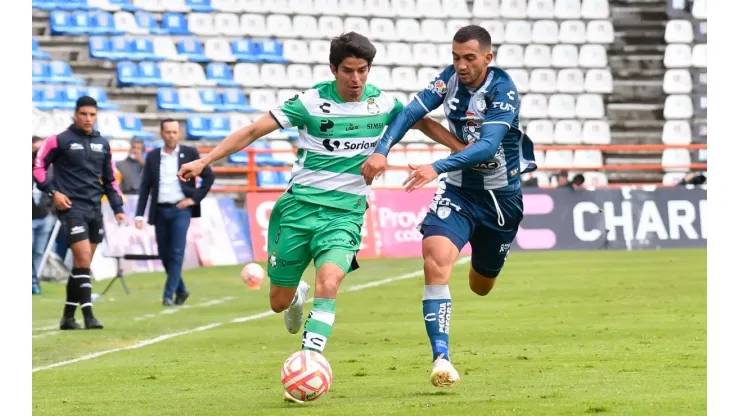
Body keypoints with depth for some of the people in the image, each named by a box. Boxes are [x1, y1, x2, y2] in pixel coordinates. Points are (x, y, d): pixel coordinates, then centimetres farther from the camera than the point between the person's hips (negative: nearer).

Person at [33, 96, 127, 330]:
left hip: (95, 210, 6)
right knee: (83, 260, -16)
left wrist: (117, 208, 12)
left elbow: (110, 179, 19)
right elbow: (38, 166, 0)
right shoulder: (60, 141, -3)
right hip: (71, 207, -6)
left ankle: (68, 316, 16)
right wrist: (52, 192, -10)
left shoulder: (102, 144, 12)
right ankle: (88, 316, -18)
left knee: (82, 265, 8)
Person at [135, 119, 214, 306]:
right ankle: (181, 289, 26)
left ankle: (168, 294, -10)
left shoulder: (190, 153, 3)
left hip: (181, 209, -3)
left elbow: (208, 176, 5)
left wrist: (195, 198, -4)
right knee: (165, 254, 8)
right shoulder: (153, 157, 7)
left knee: (177, 253, -11)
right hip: (160, 211, 3)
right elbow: (145, 187, 5)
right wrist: (139, 214, -2)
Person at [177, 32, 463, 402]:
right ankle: (297, 296, 44)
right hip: (299, 206, 0)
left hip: (344, 213, 0)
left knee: (328, 283, -27)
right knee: (278, 302, 7)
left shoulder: (383, 104, 1)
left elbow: (423, 123, 19)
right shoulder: (311, 102, -8)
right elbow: (254, 130, -8)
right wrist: (204, 161, -14)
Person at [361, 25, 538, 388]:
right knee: (436, 260, -27)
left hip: (502, 195, -2)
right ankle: (441, 358, -30)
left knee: (480, 286, 17)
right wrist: (382, 149, -33)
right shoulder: (450, 79, -9)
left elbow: (487, 145, -34)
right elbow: (411, 112, -15)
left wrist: (436, 168, -47)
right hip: (459, 190, 2)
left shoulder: (503, 90, -22)